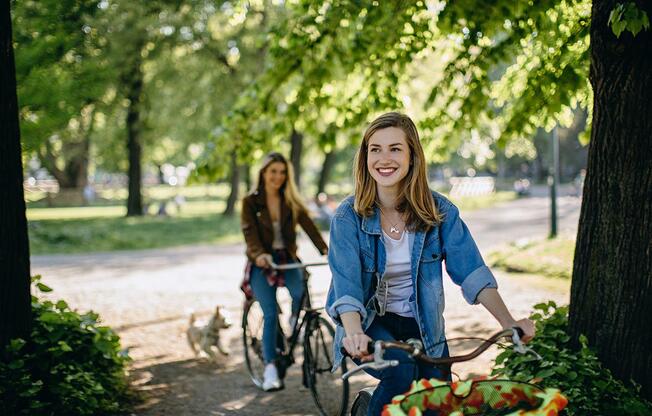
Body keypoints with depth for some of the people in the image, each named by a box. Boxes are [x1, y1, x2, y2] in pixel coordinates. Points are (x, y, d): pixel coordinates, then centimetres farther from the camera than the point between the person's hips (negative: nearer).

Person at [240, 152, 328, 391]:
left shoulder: (291, 202, 5)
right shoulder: (251, 202, -3)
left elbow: (308, 225, -7)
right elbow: (250, 233, -15)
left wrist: (324, 249, -23)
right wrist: (259, 255, -35)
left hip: (287, 259, 2)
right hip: (262, 263, -2)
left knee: (301, 293, -27)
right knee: (270, 314, -15)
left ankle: (295, 323, 6)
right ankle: (270, 368, -7)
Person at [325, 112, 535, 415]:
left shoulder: (439, 211, -9)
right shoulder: (348, 216, -16)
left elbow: (472, 272, -14)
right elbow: (346, 285, -26)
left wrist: (508, 322, -28)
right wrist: (355, 335, -45)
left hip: (422, 325, 3)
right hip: (370, 322, -3)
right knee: (400, 371, -30)